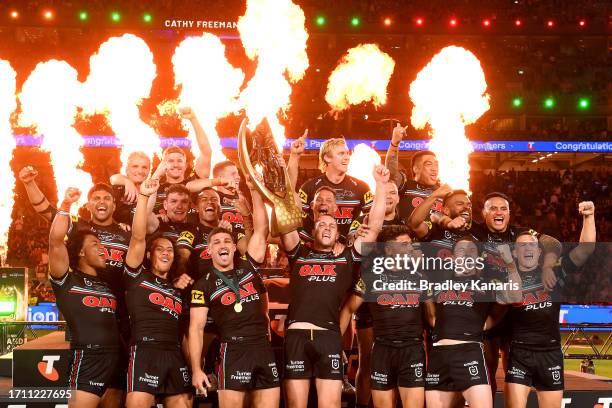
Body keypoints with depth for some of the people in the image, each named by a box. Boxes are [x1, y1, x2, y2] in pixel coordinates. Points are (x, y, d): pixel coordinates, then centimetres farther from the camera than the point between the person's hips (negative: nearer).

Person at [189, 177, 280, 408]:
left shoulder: (248, 266, 13)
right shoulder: (204, 285, 5)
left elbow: (261, 229, 7)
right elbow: (196, 327, 0)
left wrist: (254, 190, 3)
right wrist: (196, 369, -9)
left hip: (264, 348, 4)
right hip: (234, 350, -3)